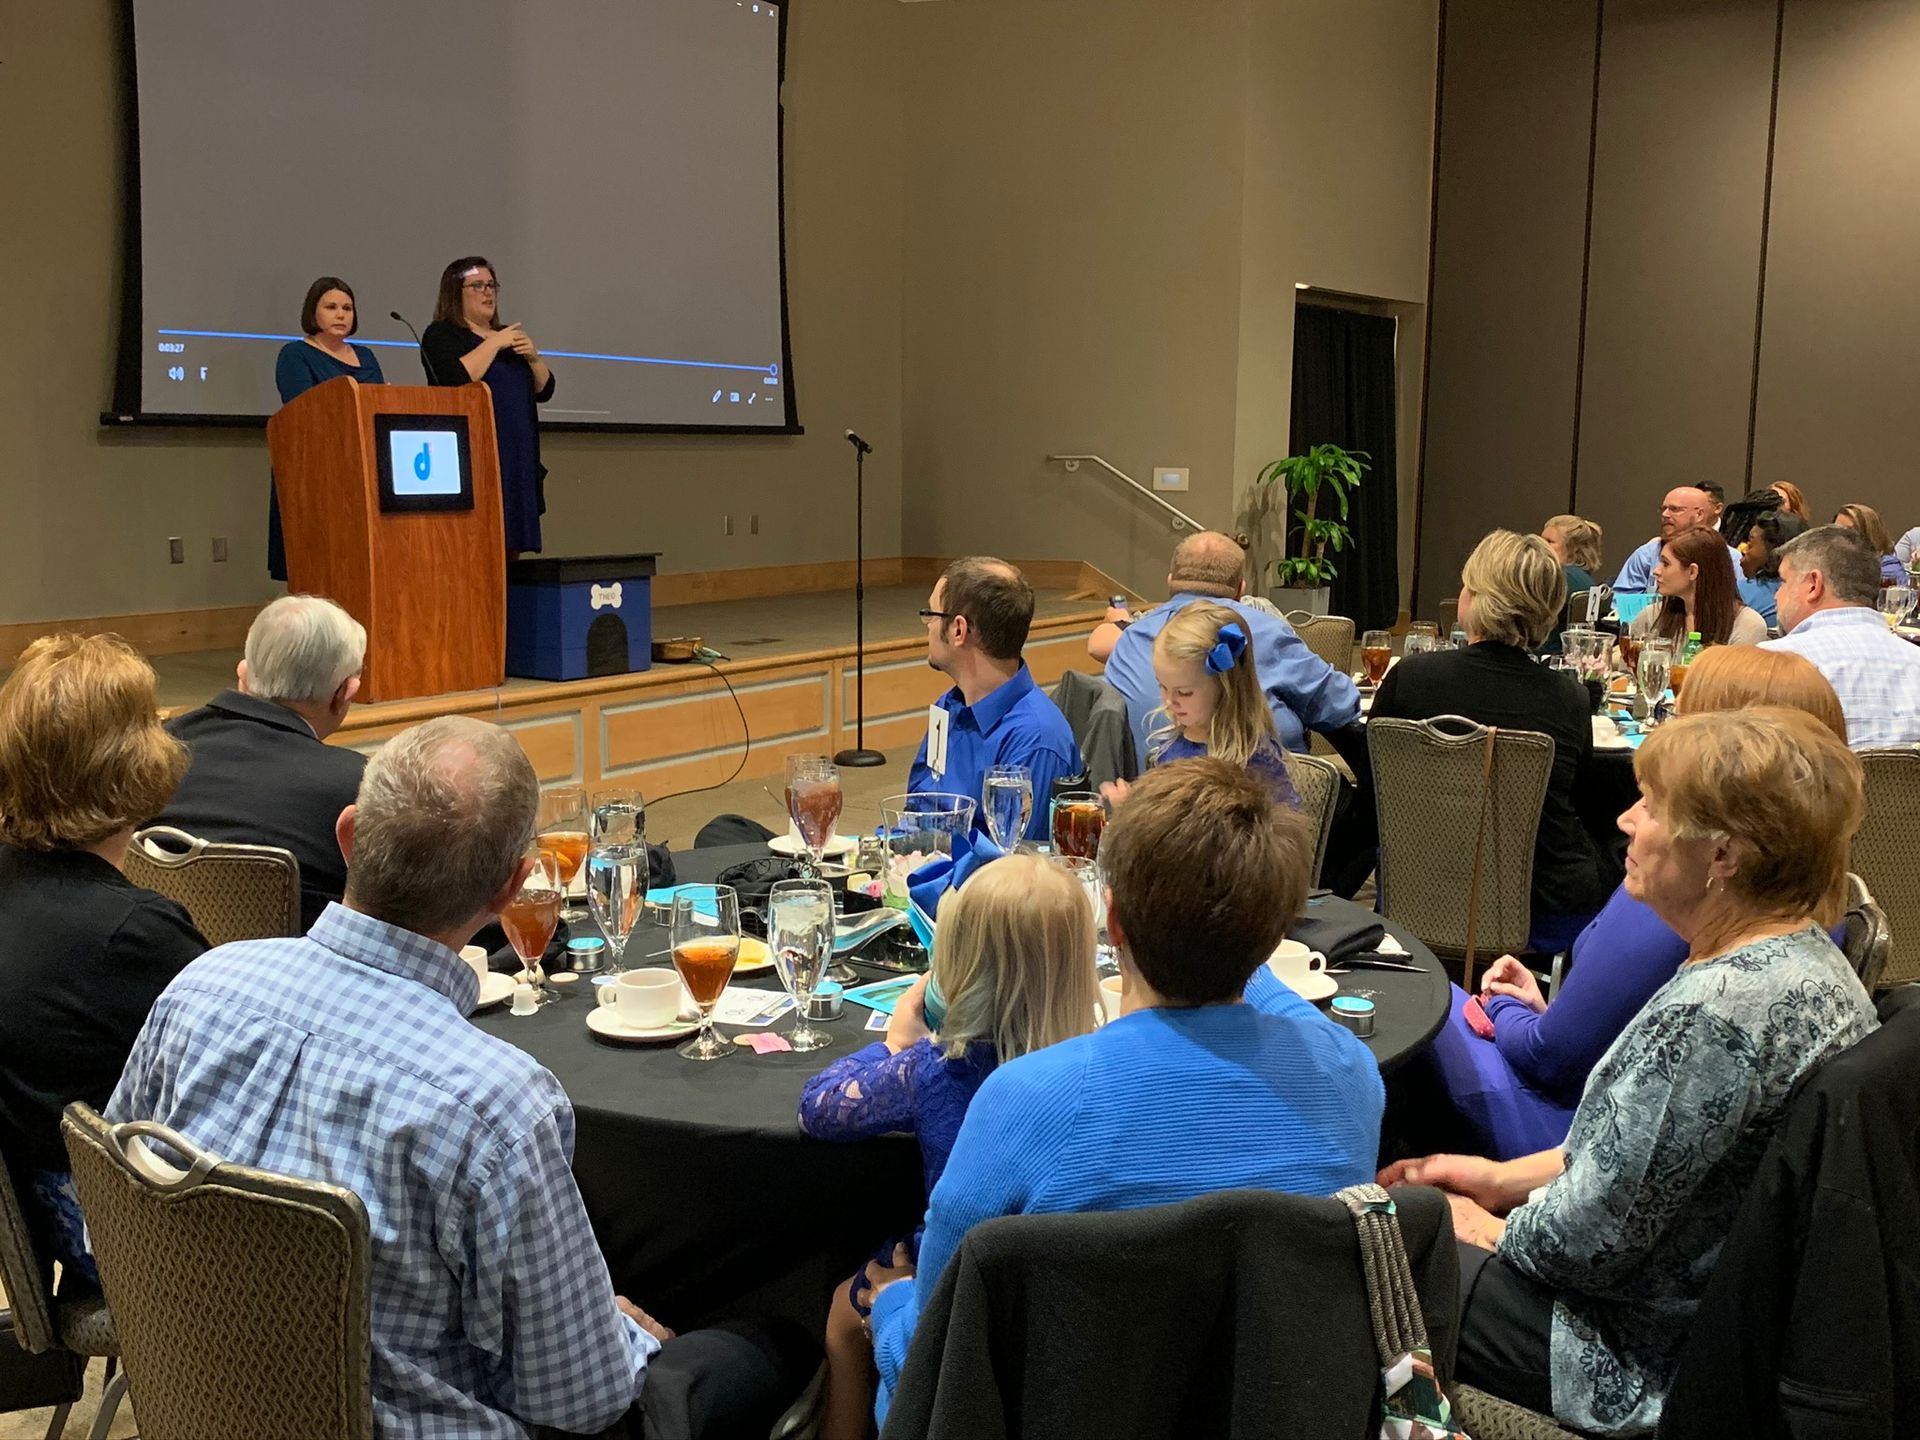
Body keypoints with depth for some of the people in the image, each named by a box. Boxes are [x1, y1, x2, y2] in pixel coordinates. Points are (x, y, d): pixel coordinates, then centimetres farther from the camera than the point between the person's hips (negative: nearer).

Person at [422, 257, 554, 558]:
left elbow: (544, 392, 16)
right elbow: (457, 379, -19)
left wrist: (534, 357, -2)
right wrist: (494, 343, -11)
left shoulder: (508, 336, 21)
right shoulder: (441, 335, 1)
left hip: (517, 463, 6)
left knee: (510, 549, 2)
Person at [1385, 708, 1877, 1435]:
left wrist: (1492, 1233, -5)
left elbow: (1594, 1235, -25)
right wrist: (1506, 1178, 10)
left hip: (1654, 1363, -9)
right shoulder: (1810, 960, 1)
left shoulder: (1715, 1009, -31)